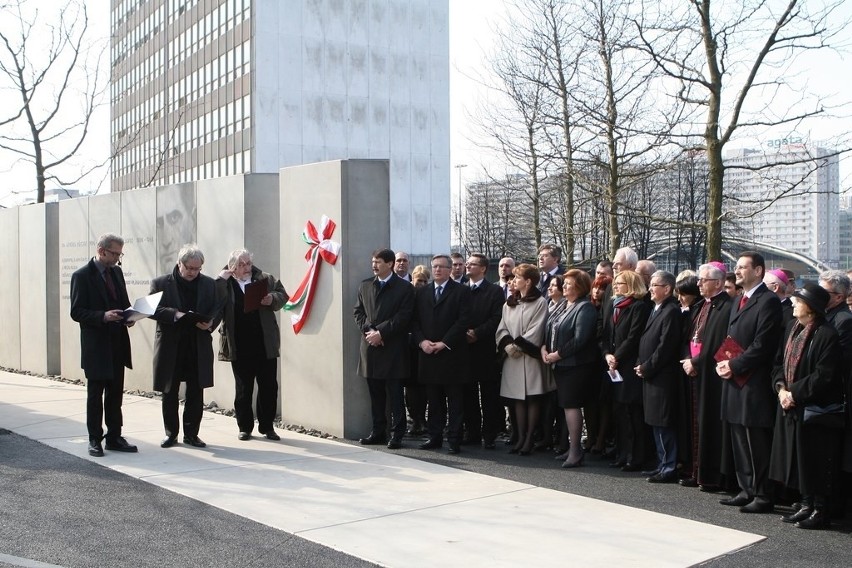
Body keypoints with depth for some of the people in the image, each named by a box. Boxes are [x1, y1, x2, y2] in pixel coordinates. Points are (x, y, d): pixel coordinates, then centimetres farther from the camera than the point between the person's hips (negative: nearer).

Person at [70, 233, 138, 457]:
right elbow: (76, 312, -12)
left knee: (115, 394, 11)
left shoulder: (117, 272, 10)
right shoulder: (82, 276, -9)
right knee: (95, 395, 4)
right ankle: (94, 440, 13)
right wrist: (103, 316, -26)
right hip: (96, 346, -6)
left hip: (117, 343, 6)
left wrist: (128, 316, -3)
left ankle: (114, 437, 19)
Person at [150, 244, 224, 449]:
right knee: (170, 393, 8)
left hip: (199, 346, 2)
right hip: (170, 346, -1)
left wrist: (211, 323, -12)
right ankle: (171, 433, 20)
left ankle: (191, 433, 17)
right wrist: (174, 314, -21)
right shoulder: (161, 283, 0)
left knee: (196, 393, 5)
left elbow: (219, 308, 8)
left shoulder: (209, 284, 7)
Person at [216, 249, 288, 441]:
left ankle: (267, 426, 17)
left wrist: (273, 299, -13)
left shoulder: (265, 279, 5)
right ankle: (245, 427, 19)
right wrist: (222, 279, -15)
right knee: (243, 388, 8)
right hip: (240, 347, -1)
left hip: (266, 344, 1)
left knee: (269, 386, 5)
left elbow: (283, 295, 7)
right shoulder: (225, 284, 2)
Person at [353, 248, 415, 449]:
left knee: (395, 394, -1)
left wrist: (381, 332, -13)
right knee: (375, 394, 10)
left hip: (393, 348, -5)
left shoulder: (404, 288, -3)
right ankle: (378, 432, 18)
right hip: (370, 347, 5)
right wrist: (368, 330, -5)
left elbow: (403, 317, -9)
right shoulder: (365, 286, 13)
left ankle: (397, 434, 4)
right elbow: (358, 312, 12)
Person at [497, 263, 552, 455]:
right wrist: (507, 345, -8)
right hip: (513, 358, 6)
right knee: (518, 399, 7)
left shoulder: (540, 303, -5)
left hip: (530, 357, -6)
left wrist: (519, 345, -12)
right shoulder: (509, 304, 14)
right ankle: (520, 438, 11)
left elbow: (535, 331, -11)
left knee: (533, 398, -1)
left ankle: (529, 439, 3)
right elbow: (502, 328, 9)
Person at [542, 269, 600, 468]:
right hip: (561, 365, 9)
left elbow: (580, 339, -21)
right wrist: (544, 348, 2)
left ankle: (575, 452, -2)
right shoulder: (565, 306, 16)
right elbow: (552, 332, 19)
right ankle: (573, 446, 23)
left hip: (576, 365, -9)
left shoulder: (585, 308, -13)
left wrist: (558, 354, -16)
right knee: (568, 405, 13)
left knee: (571, 405, -8)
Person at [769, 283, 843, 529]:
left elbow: (824, 376, -20)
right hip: (791, 407, 8)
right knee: (797, 459, 14)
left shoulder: (826, 335, -18)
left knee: (814, 461, 1)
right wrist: (781, 387, -2)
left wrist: (795, 393, -17)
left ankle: (820, 511, 13)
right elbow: (780, 361, 13)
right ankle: (806, 505, 26)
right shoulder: (794, 327, 8)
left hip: (814, 409, -8)